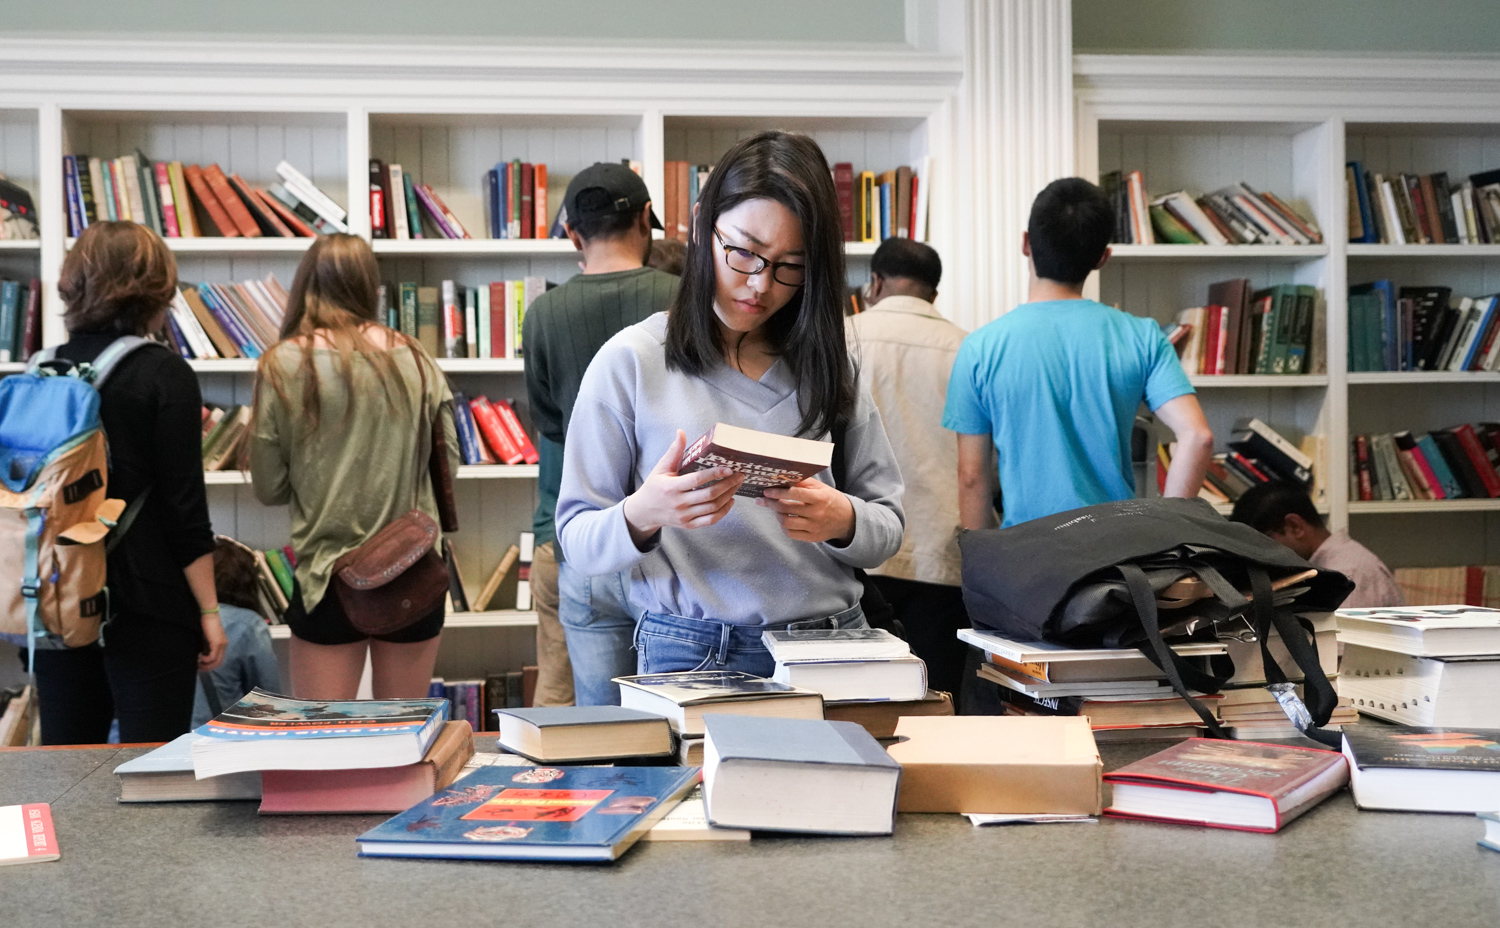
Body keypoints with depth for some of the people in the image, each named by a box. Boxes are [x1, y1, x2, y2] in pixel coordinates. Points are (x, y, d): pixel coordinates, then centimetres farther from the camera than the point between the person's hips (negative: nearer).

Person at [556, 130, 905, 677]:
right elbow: (578, 542, 2)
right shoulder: (631, 361, 3)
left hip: (833, 647, 3)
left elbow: (888, 525, 13)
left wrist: (843, 520, -9)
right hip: (691, 653, -3)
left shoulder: (825, 363, 12)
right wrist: (640, 516, -19)